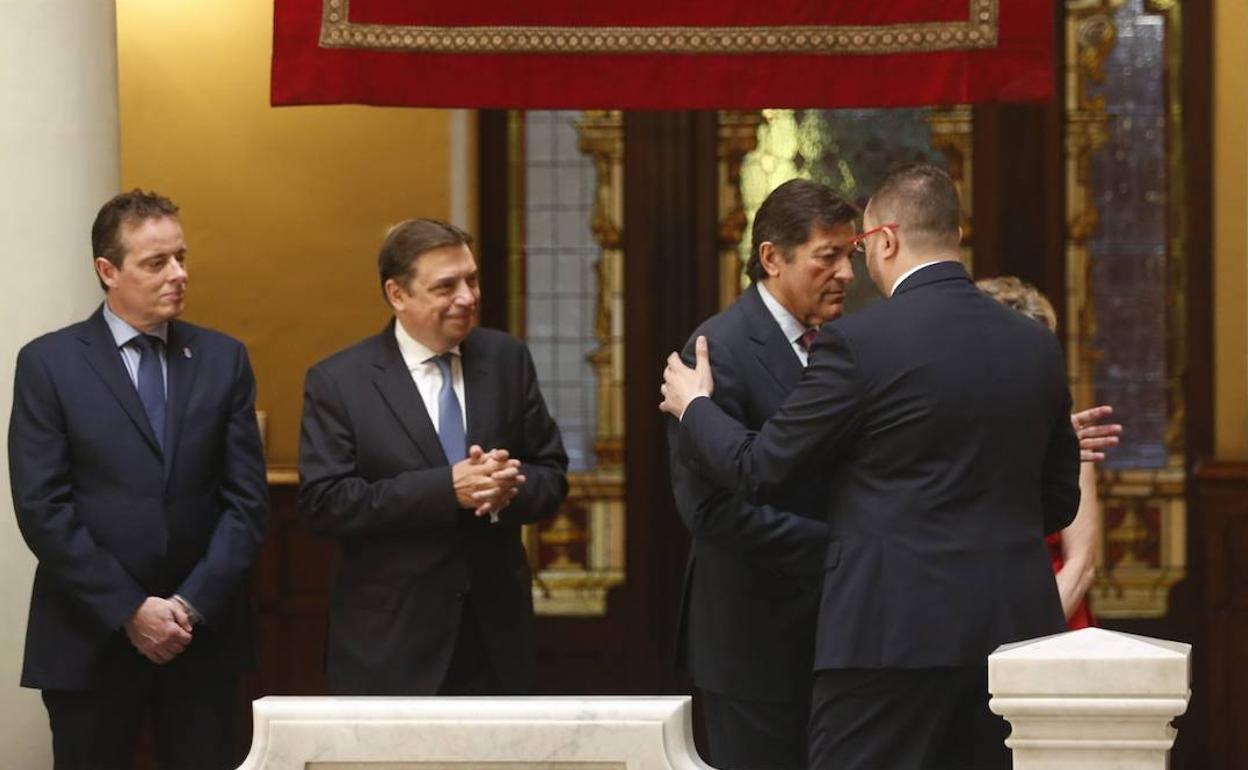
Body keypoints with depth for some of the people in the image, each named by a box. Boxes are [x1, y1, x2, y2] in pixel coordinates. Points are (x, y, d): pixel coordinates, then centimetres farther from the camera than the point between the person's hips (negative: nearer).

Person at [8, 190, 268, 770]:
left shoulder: (223, 359, 7)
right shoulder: (48, 363, -2)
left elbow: (247, 499, 2)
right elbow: (42, 509, -8)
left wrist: (192, 605, -9)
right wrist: (130, 610, -12)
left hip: (203, 635, 2)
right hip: (90, 640, -2)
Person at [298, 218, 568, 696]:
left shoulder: (507, 360, 6)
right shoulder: (338, 382, -4)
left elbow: (552, 475, 9)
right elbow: (322, 504, -12)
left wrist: (506, 489, -16)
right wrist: (446, 488, -21)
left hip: (496, 637, 3)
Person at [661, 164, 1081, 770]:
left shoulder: (859, 342, -10)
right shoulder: (1036, 346, 8)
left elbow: (758, 470, -4)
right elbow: (1059, 499, 16)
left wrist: (693, 407, 15)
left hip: (893, 631, -6)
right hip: (1015, 626, 6)